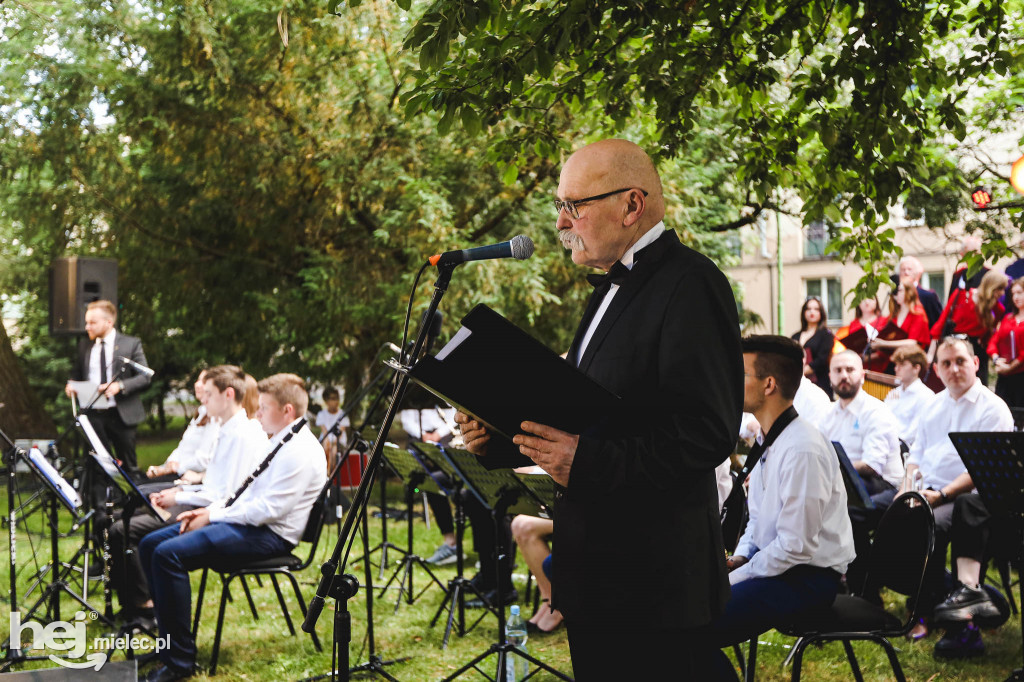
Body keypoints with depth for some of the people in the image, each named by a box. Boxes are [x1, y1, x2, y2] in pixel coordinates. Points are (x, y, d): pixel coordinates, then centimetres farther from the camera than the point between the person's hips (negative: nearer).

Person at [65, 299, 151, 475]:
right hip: (92, 415, 3)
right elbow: (77, 374, 21)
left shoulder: (131, 344, -1)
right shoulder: (84, 346, 12)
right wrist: (71, 385, -3)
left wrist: (120, 386, -21)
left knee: (129, 464, 3)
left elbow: (145, 376, -5)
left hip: (121, 415, -3)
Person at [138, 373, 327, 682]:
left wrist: (213, 515, -13)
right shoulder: (279, 442, 18)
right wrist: (209, 510, 8)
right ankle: (169, 637, 8)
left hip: (268, 535, -11)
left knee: (169, 554, -26)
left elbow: (268, 508, -22)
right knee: (150, 544, 5)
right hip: (245, 522, 11)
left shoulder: (301, 451, -16)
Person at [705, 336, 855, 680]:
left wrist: (734, 577, -16)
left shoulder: (802, 450, -23)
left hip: (807, 577, -10)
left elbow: (795, 547, -22)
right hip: (771, 561, 10)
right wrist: (739, 557, 5)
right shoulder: (768, 440, 9)